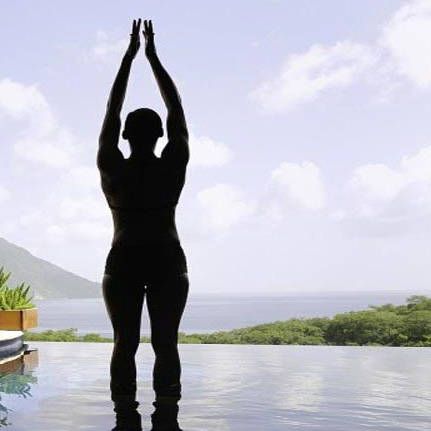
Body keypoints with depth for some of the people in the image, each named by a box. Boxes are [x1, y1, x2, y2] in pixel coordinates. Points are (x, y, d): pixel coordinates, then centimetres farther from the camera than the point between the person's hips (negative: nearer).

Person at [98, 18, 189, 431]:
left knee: (125, 343, 3)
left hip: (123, 263, 1)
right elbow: (176, 112, 6)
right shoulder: (173, 166, -4)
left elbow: (111, 113, 6)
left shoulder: (111, 169, -4)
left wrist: (129, 55, 13)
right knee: (165, 343, 2)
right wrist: (153, 56, 11)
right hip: (168, 262, 0)